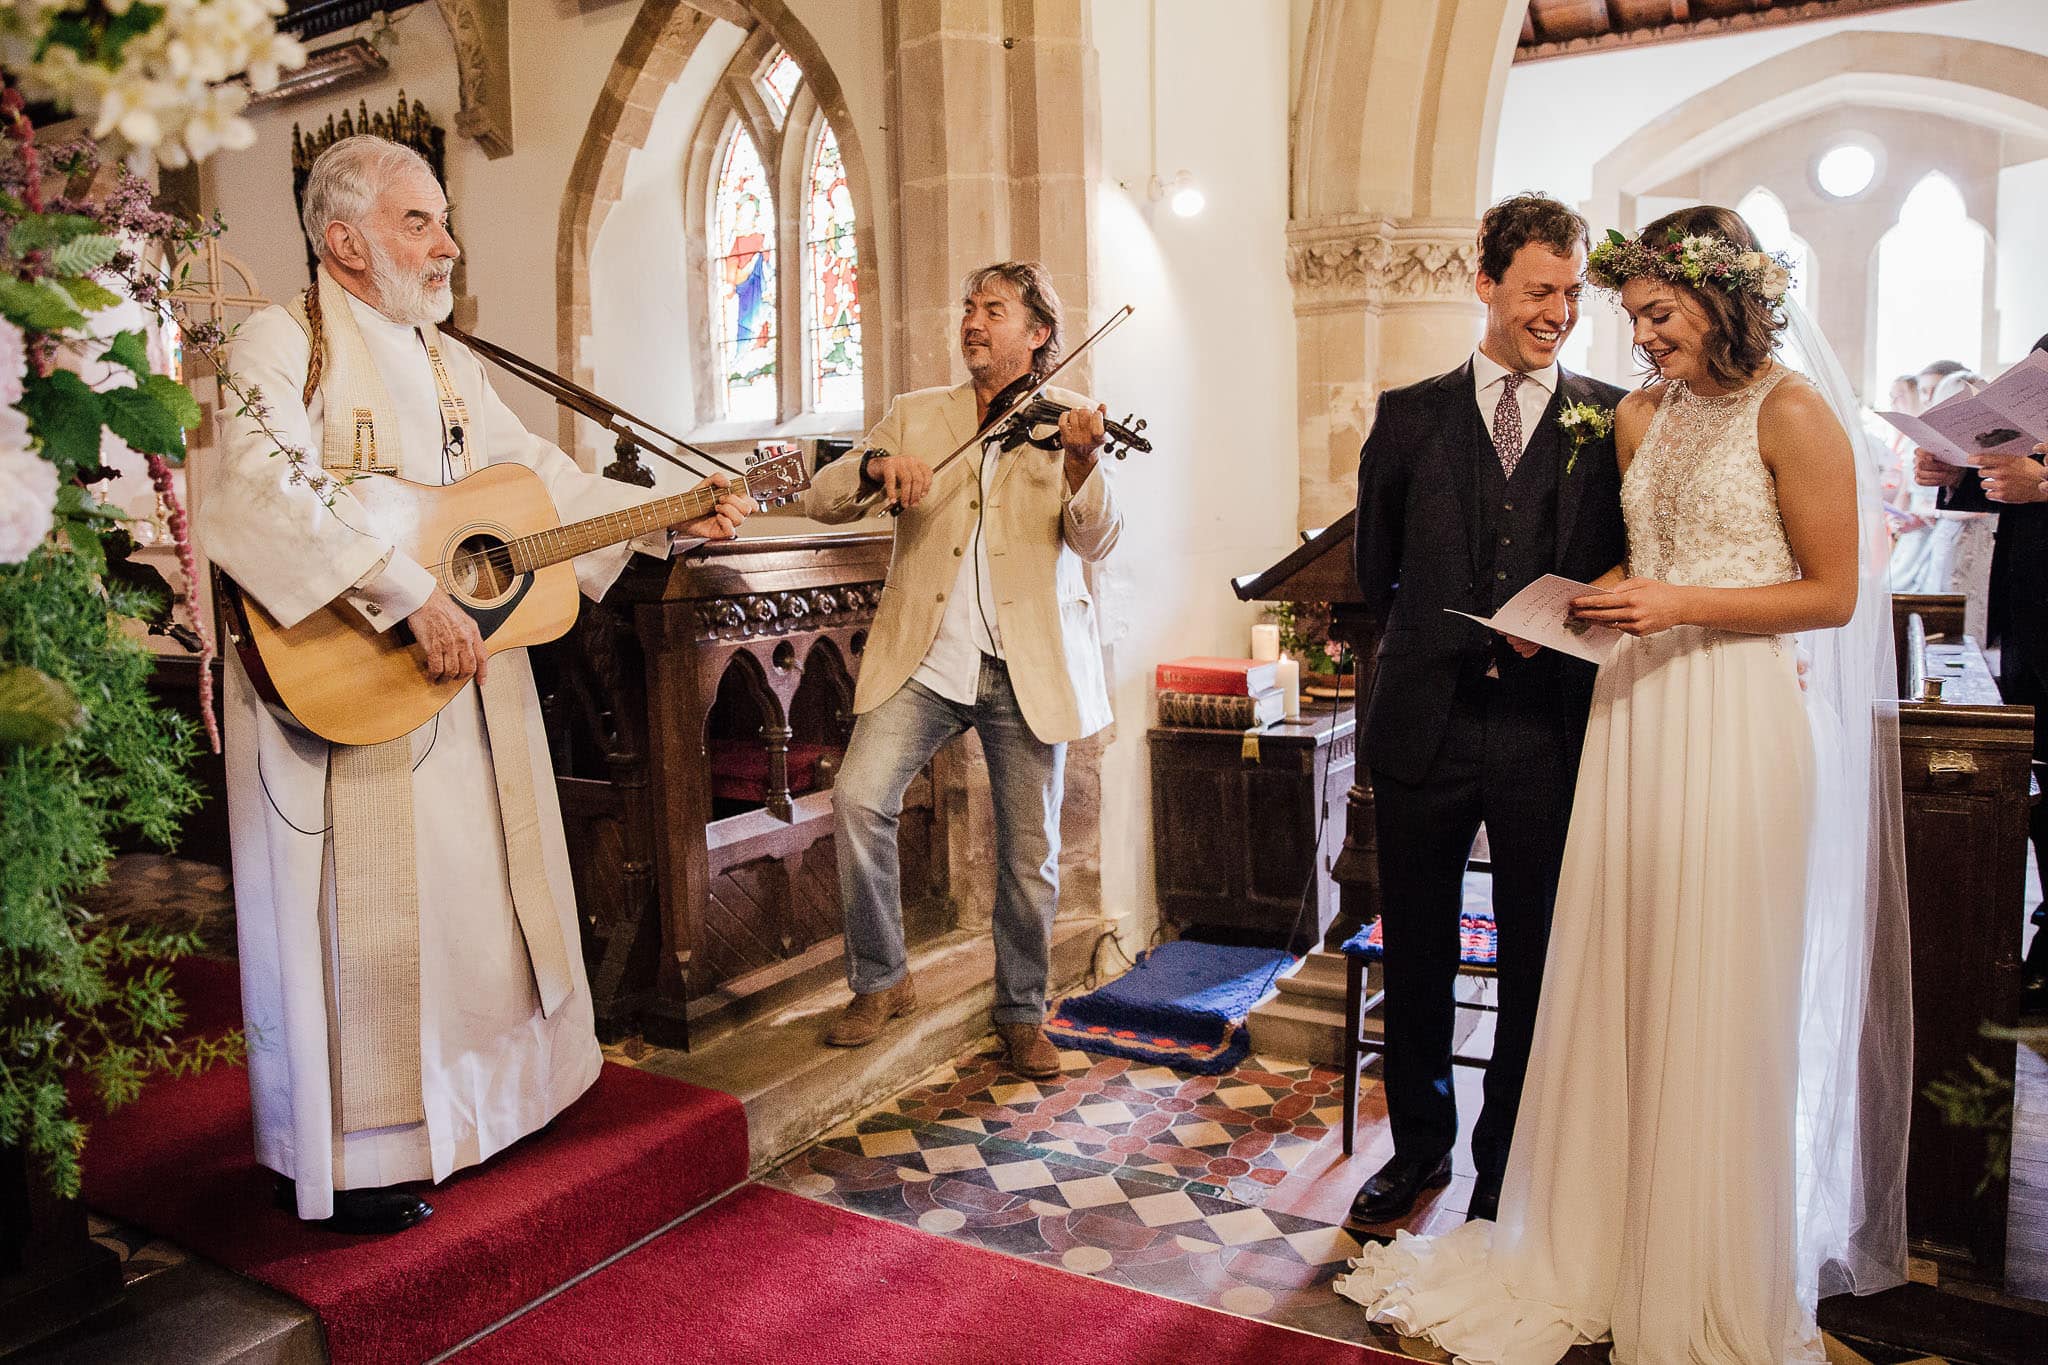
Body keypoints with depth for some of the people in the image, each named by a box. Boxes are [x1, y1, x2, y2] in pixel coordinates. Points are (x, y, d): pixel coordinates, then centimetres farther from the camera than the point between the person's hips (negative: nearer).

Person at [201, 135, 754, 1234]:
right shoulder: (283, 344, -11)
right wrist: (410, 596, -33)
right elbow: (258, 488, -29)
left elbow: (541, 475, 19)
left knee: (475, 893, 17)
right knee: (362, 924, 0)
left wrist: (671, 520, 10)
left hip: (470, 685, 8)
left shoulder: (445, 362, 16)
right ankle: (346, 1160, 17)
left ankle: (479, 1098, 34)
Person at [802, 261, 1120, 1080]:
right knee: (860, 796, -16)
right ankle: (881, 981, 5)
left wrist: (1080, 464, -28)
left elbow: (1095, 542, -8)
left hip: (1026, 666, -1)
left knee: (1030, 849, 2)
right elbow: (819, 499, 5)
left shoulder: (1066, 420, 6)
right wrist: (877, 466, -15)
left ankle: (1022, 1012, 23)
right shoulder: (918, 416, 13)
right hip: (925, 653, 2)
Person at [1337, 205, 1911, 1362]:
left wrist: (1683, 604, -17)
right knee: (1615, 992, 8)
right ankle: (1600, 1250, 24)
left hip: (1739, 719, -6)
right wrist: (1584, 607, 3)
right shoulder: (1640, 418, 12)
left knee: (1719, 1008, 2)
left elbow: (1835, 591, -7)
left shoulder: (1791, 414, -6)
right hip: (1634, 705, 6)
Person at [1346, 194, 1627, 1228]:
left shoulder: (1613, 419, 5)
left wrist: (1560, 646, -9)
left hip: (1549, 732, 0)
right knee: (1415, 957, 12)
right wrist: (1434, 653, 7)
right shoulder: (1409, 416, 7)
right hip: (1425, 726, 1)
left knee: (1534, 966, 9)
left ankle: (1505, 1172, 28)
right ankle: (1419, 1144, 33)